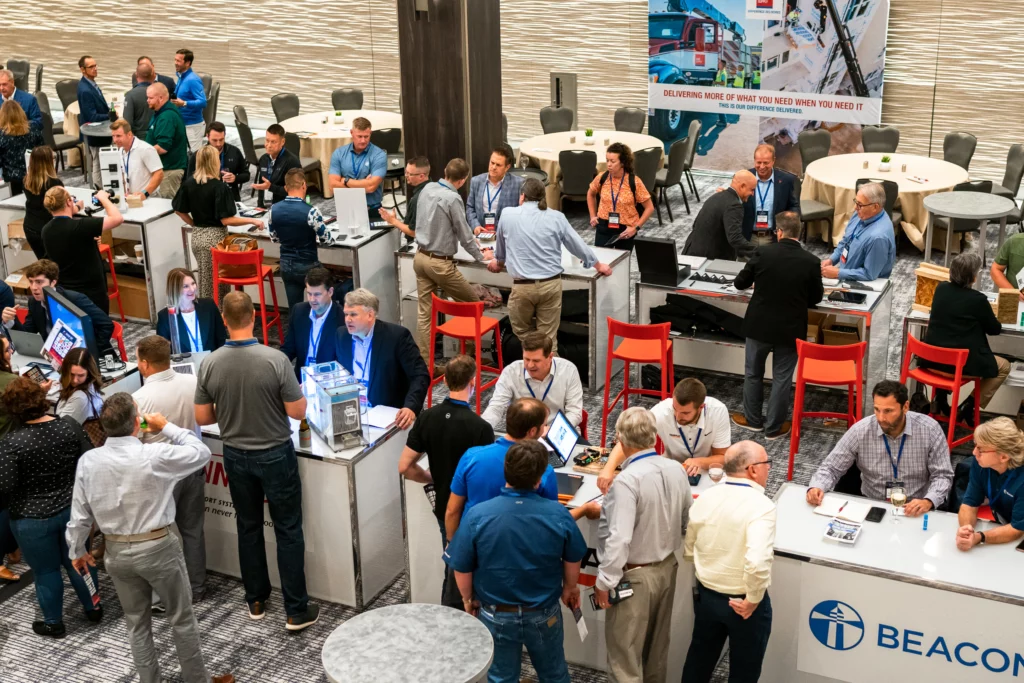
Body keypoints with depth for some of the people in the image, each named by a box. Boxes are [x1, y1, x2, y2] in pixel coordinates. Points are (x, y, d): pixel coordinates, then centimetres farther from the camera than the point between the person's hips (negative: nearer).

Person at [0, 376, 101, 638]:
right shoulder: (69, 426, -10)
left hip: (33, 518, -4)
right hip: (73, 508, 4)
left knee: (46, 570, 13)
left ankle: (53, 623, 28)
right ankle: (93, 608, 37)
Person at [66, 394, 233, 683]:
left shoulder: (88, 461, -9)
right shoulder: (155, 456, -21)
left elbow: (79, 514, -1)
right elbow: (201, 452, -6)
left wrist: (77, 550, 15)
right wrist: (167, 427, 3)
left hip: (116, 552, 4)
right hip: (158, 548, -4)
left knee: (137, 624, 19)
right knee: (182, 619, 14)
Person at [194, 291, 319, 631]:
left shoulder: (209, 364, -11)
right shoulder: (275, 359, -22)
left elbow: (202, 418, -2)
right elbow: (298, 412, -16)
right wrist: (296, 393, 5)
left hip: (236, 456, 3)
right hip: (275, 455, -3)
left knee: (248, 527, 19)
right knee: (288, 531, 6)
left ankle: (256, 601, 30)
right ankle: (296, 611, 10)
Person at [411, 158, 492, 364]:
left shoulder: (427, 189, 3)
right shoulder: (453, 198, -20)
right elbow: (465, 235, -11)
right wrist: (481, 257, 7)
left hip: (420, 257, 8)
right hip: (440, 263, -8)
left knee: (425, 313, 11)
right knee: (473, 304, 10)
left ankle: (424, 364, 13)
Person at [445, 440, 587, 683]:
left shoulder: (478, 515, -22)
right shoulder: (558, 515, -19)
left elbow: (462, 568, -11)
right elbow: (573, 559, -3)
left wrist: (467, 599, 9)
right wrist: (570, 587, 18)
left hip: (497, 615, 0)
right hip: (544, 614, 1)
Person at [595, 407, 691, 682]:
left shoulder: (627, 480, -28)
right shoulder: (677, 470, -5)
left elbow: (619, 538, -30)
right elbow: (688, 523, 6)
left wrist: (604, 581, -21)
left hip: (634, 575, -7)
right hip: (668, 567, 7)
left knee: (625, 654, 7)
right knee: (658, 644, 24)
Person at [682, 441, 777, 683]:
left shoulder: (705, 497, -6)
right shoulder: (761, 505, -25)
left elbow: (688, 550, 5)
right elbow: (757, 563, -36)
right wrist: (752, 601, -22)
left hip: (704, 595, 5)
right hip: (742, 603, -5)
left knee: (699, 659, 26)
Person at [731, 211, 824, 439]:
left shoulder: (763, 252, -13)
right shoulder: (811, 262, -13)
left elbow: (740, 283, -1)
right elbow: (815, 299, -2)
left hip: (759, 325, 0)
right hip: (790, 329, 0)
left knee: (753, 373, 19)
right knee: (781, 378, 12)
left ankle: (752, 419, 32)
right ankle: (774, 426, 21)